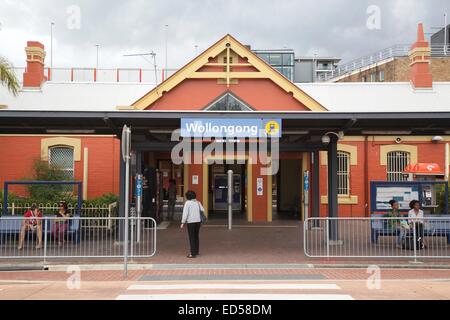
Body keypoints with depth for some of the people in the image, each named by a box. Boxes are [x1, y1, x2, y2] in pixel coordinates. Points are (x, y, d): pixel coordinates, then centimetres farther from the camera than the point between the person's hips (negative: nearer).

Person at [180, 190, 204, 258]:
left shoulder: (187, 203, -10)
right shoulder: (198, 202, 5)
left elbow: (185, 213, -14)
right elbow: (202, 210, 9)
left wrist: (183, 223, -11)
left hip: (191, 222, -5)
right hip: (198, 221, 5)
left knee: (192, 238, -2)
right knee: (196, 237, 17)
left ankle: (193, 254, -3)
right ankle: (196, 251, 25)